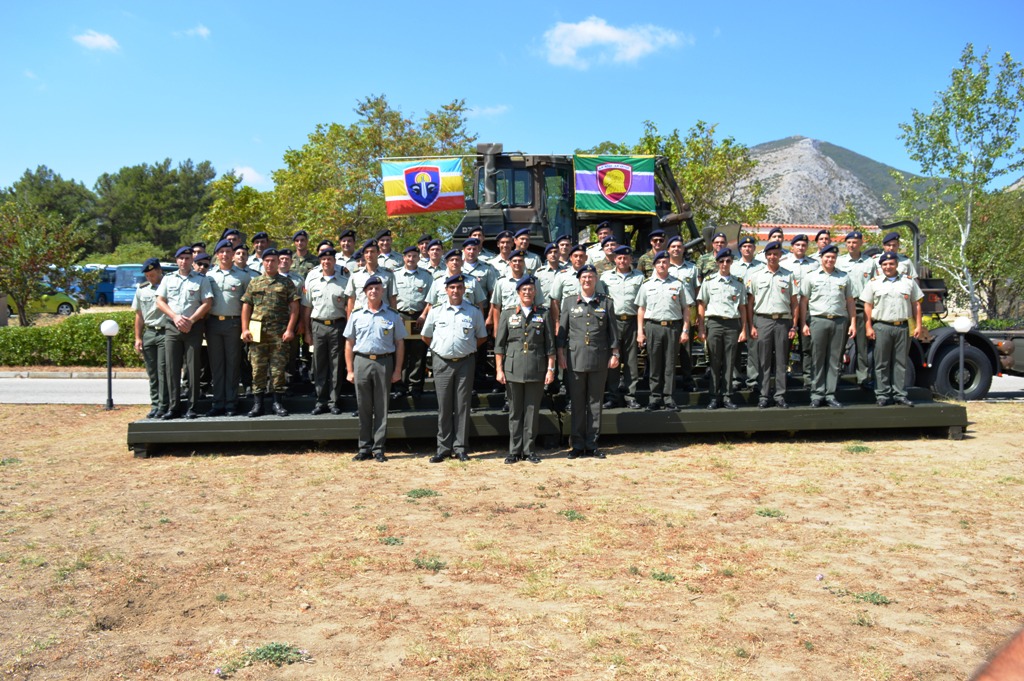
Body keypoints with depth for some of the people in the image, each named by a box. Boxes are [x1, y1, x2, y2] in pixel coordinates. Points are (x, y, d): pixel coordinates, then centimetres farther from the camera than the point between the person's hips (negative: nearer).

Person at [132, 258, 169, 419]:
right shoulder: (142, 289, 13)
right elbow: (139, 315, 17)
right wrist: (138, 337, 11)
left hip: (165, 332, -5)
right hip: (148, 333, 5)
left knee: (163, 371, -7)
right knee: (152, 373, 8)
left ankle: (163, 406, -3)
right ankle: (155, 405, 15)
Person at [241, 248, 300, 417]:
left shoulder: (286, 282, 7)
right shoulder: (254, 283, 13)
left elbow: (294, 307, 1)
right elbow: (246, 307, 11)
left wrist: (290, 329, -7)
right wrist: (245, 329, 0)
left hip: (279, 332, -1)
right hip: (257, 332, 2)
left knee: (278, 368, 1)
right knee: (258, 368, 2)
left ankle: (277, 402, 10)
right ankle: (257, 404, 8)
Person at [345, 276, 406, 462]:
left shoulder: (392, 316, 5)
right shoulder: (356, 315, 9)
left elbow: (399, 343, 5)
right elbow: (349, 343, 9)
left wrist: (398, 370, -2)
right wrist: (350, 370, 3)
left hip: (384, 362, -1)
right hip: (361, 362, 1)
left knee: (381, 408, 3)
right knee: (364, 408, 5)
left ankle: (378, 448, 10)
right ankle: (364, 448, 14)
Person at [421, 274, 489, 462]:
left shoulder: (474, 311, 3)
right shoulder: (436, 310, 4)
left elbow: (482, 337, 13)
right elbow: (426, 336, 14)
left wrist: (467, 348, 7)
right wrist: (439, 348, 11)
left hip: (465, 363, 0)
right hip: (442, 363, 0)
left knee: (462, 406, 3)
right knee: (444, 406, 4)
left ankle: (460, 447, 10)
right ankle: (443, 448, 11)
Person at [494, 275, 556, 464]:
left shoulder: (544, 314, 7)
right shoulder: (507, 314, 6)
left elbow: (550, 344, 6)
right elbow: (499, 344, 5)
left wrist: (550, 369, 0)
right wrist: (499, 370, -1)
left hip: (536, 370, 0)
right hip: (513, 369, 0)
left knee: (532, 411, 4)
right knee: (515, 411, 5)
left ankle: (529, 450, 14)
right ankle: (514, 451, 13)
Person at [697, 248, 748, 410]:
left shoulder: (738, 283, 12)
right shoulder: (709, 281, 7)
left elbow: (742, 308, 13)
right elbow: (701, 305, 6)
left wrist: (744, 329, 6)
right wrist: (701, 328, -1)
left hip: (733, 324, 1)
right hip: (714, 323, -1)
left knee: (729, 363, 3)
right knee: (714, 362, 0)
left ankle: (727, 396, 8)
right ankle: (714, 397, 6)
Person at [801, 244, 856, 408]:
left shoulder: (844, 277, 14)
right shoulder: (811, 277, 8)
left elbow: (849, 301, 14)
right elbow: (803, 301, 5)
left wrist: (853, 323, 7)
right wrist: (804, 324, -3)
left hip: (840, 321, 2)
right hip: (818, 320, -2)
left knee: (835, 361, 3)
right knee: (818, 360, 0)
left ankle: (830, 394, 9)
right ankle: (817, 394, 6)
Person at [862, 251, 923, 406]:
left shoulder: (909, 281, 12)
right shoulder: (874, 283, 8)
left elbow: (916, 304, 11)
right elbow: (868, 306, 4)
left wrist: (918, 325, 3)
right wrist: (869, 327, -4)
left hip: (903, 327, 1)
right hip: (882, 327, -1)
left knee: (901, 363, 5)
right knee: (882, 363, 1)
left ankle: (900, 394, 10)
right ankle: (882, 394, 6)